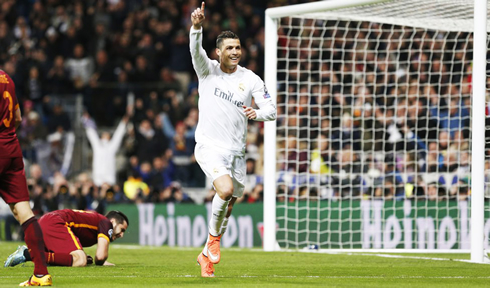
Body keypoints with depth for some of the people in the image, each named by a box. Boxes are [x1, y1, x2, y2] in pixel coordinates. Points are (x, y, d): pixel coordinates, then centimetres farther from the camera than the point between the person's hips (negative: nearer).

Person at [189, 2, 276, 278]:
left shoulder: (251, 79, 4)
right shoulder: (208, 70, -1)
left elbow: (271, 110, 0)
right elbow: (196, 50, -21)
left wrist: (257, 113, -23)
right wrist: (197, 27, -40)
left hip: (236, 151, 4)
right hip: (210, 148, -4)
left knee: (228, 206, 7)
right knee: (226, 190, -28)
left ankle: (207, 255, 26)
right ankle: (214, 237, -4)